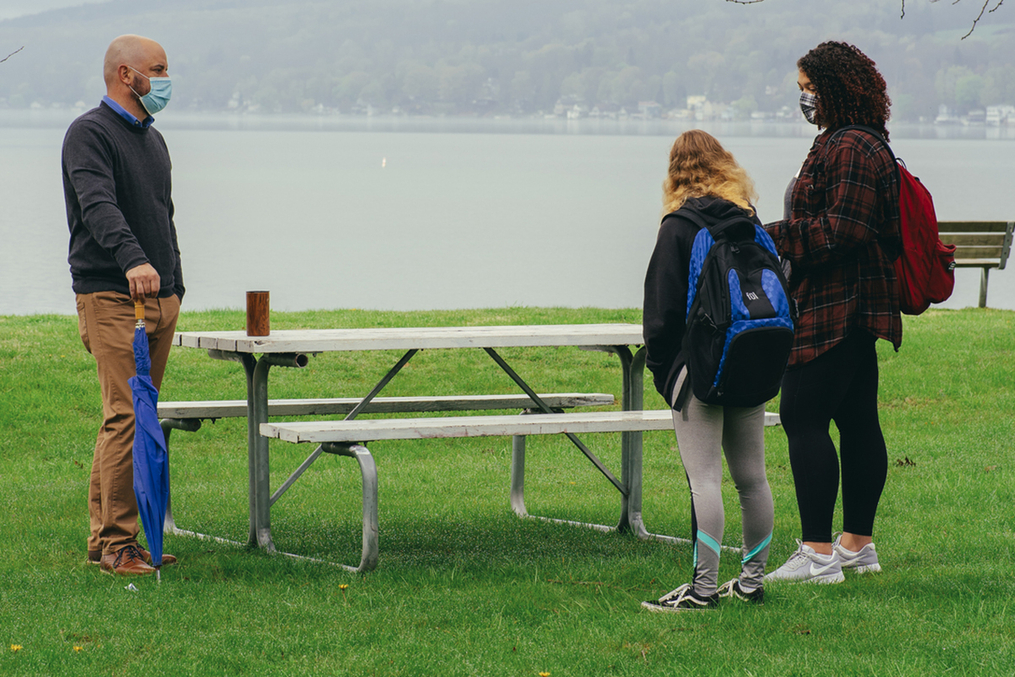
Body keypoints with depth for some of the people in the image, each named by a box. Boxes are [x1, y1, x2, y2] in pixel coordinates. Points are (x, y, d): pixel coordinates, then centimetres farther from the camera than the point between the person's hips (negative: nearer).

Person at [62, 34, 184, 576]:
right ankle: (112, 542, -12)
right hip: (110, 299, -8)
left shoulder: (152, 139, 21)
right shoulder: (89, 134, -8)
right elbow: (99, 206, -26)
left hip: (160, 296, 8)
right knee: (125, 416, -15)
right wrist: (132, 259, -41)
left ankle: (113, 536, 12)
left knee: (141, 416, 7)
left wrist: (175, 286, 22)